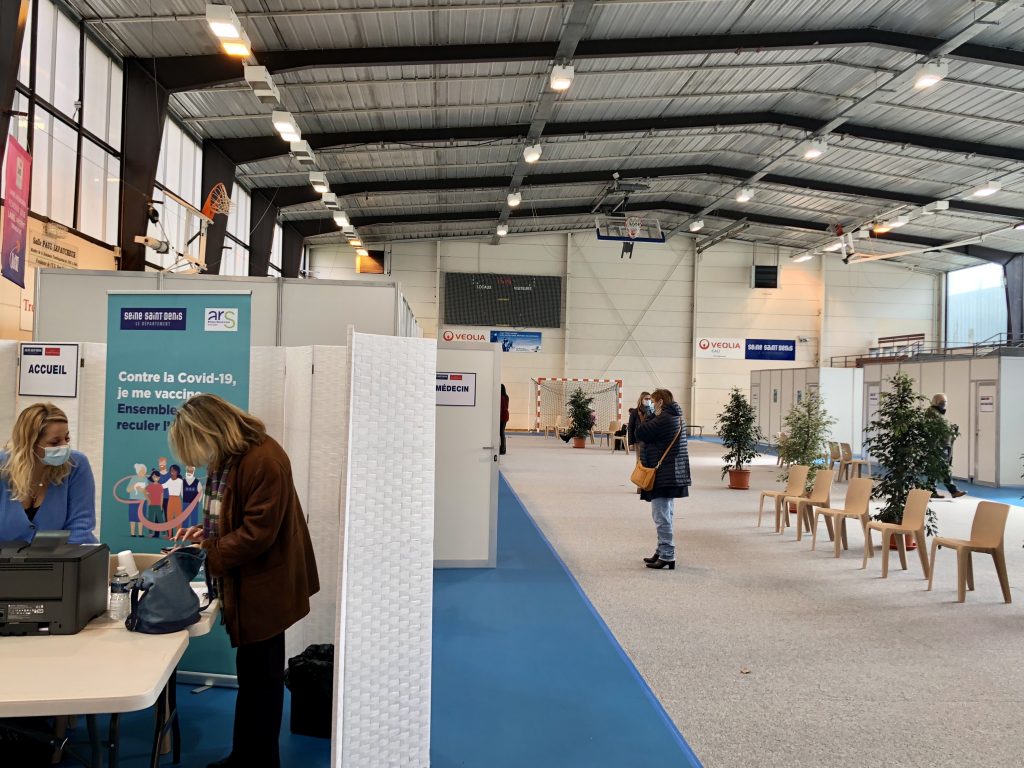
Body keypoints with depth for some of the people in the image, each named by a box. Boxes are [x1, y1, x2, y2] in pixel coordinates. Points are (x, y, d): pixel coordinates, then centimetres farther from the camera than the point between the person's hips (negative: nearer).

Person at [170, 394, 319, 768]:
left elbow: (257, 533, -25)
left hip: (264, 586, -9)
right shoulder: (226, 458, 7)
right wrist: (206, 531, 1)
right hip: (245, 583, 9)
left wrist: (206, 553, -19)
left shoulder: (264, 460, -24)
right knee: (253, 674, 19)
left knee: (259, 676, 4)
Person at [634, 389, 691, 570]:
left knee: (662, 516, -5)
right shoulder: (677, 418, 14)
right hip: (673, 475, 11)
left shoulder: (663, 419, -18)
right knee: (666, 515, 18)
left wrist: (651, 416, -3)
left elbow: (640, 433, -15)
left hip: (663, 475, -11)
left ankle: (667, 557, -1)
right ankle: (662, 552, 28)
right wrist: (654, 417, 8)